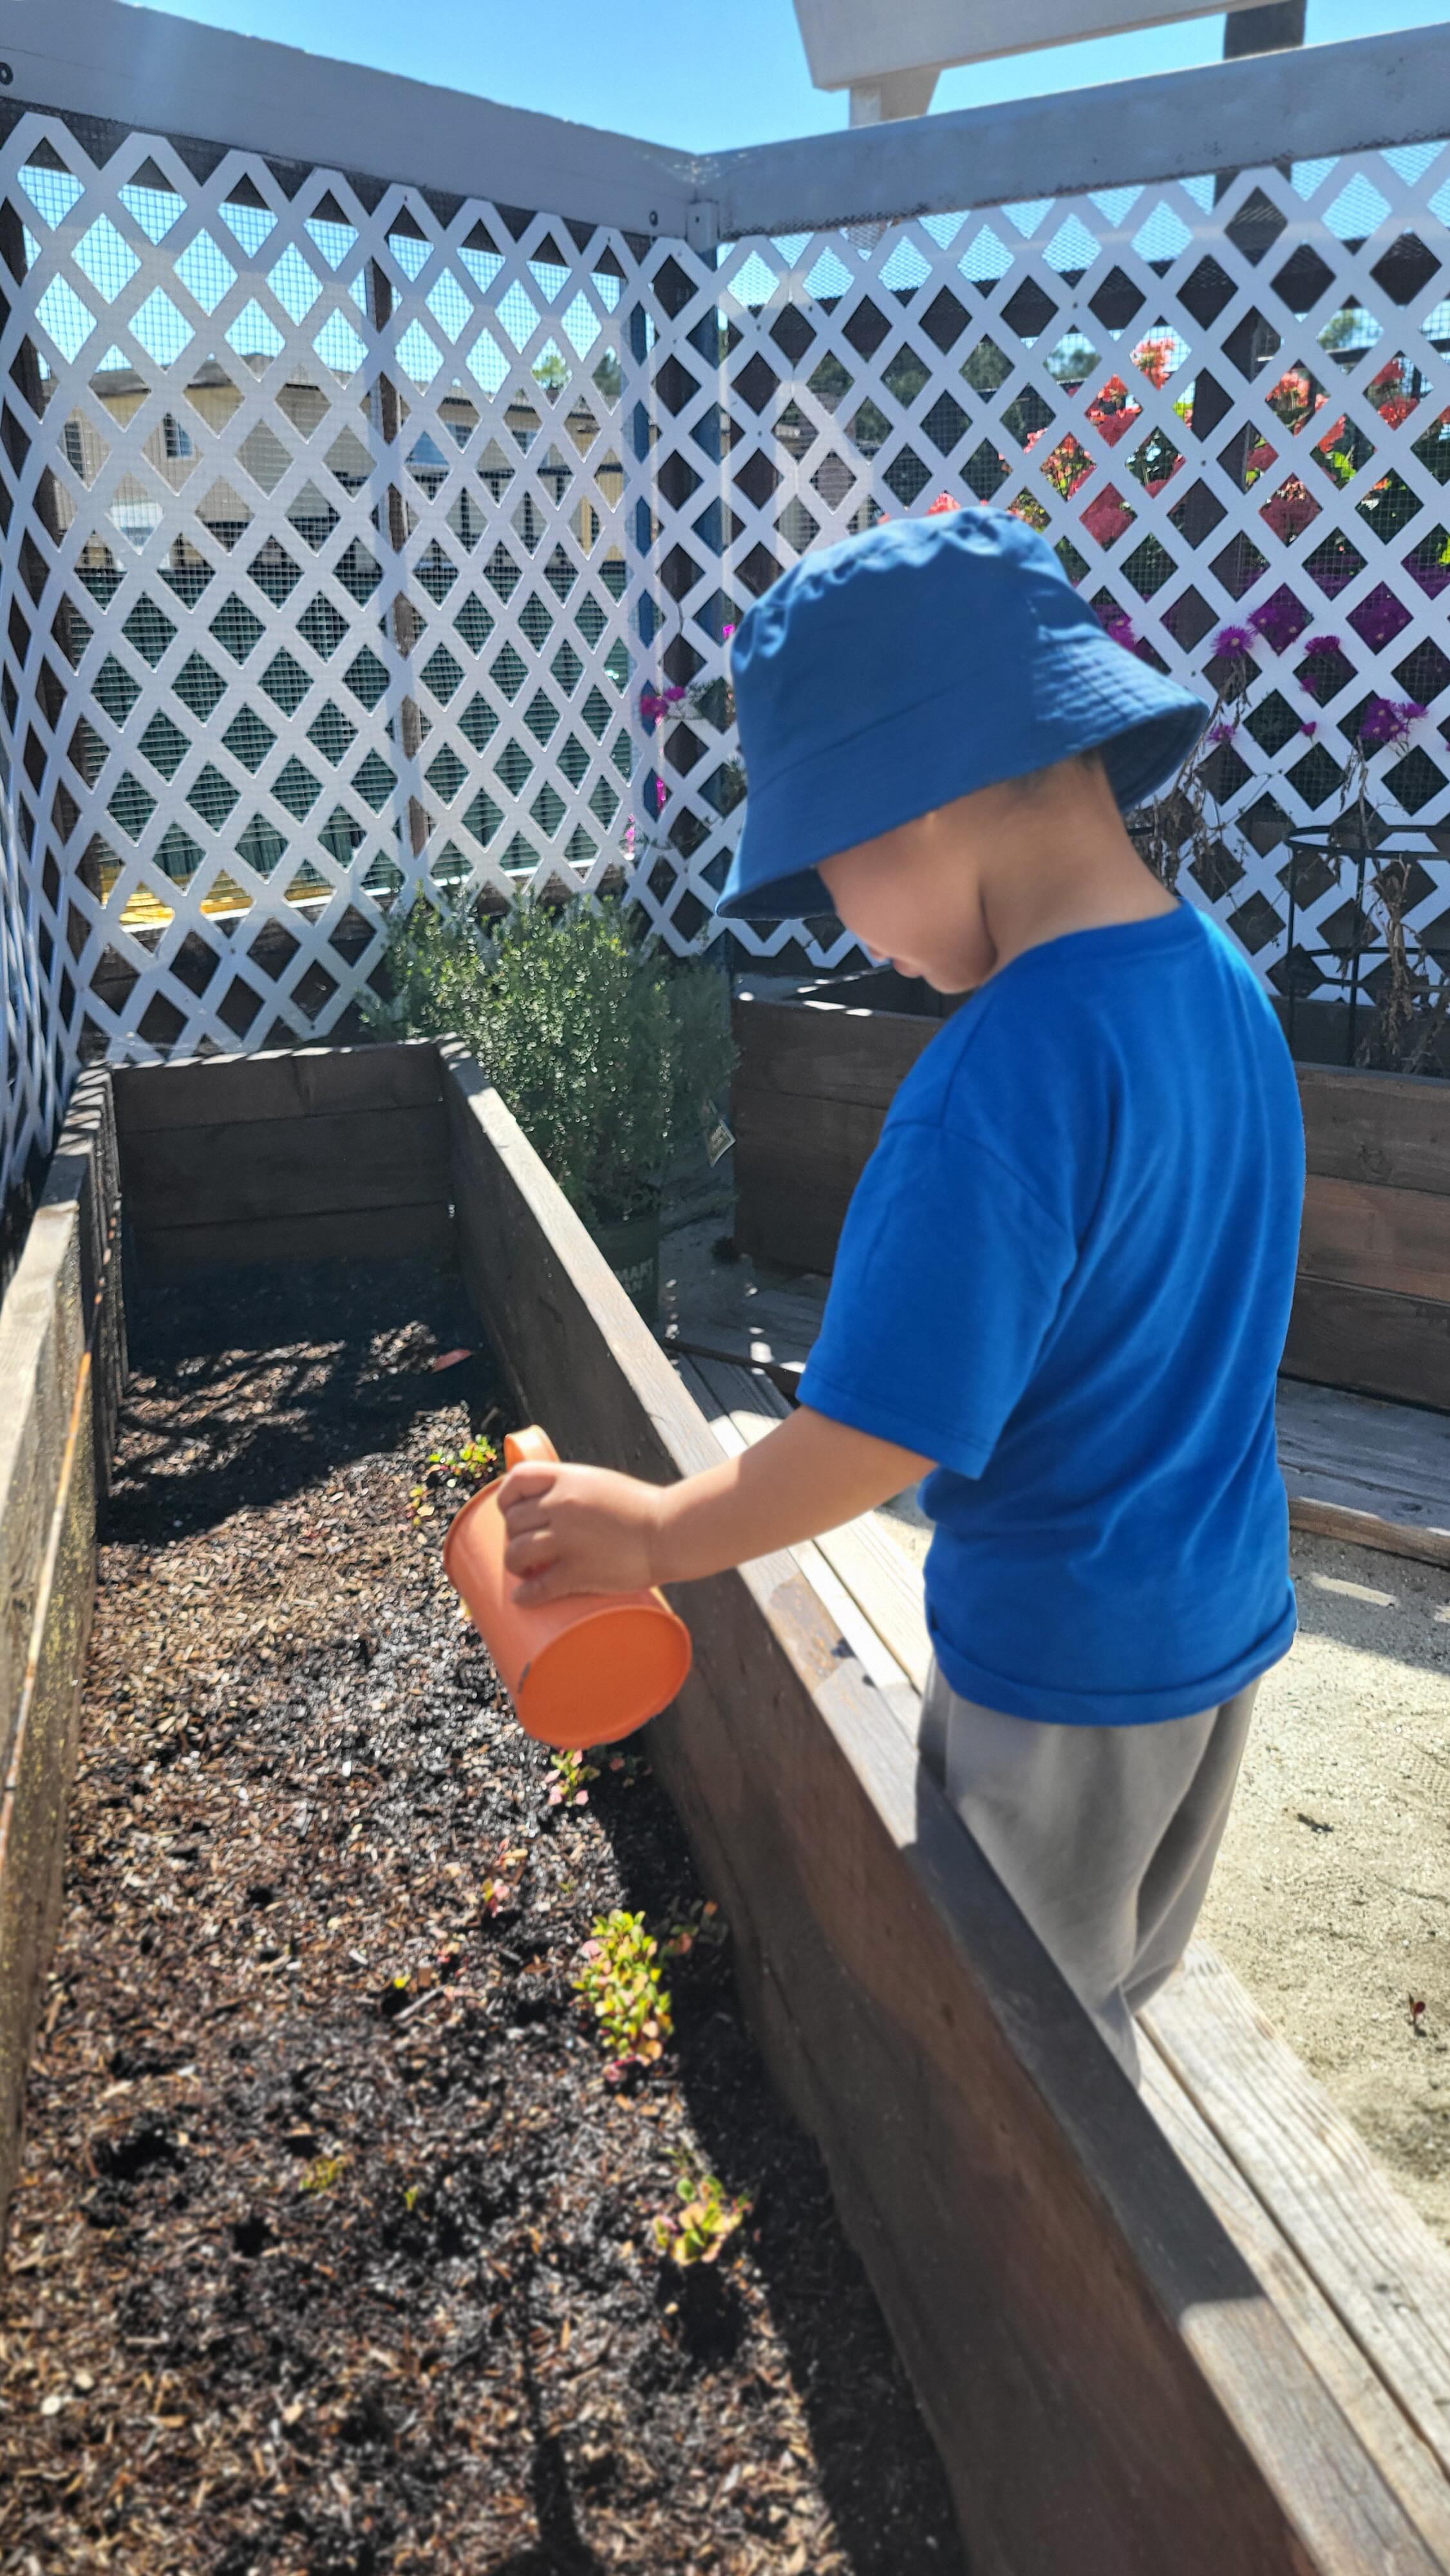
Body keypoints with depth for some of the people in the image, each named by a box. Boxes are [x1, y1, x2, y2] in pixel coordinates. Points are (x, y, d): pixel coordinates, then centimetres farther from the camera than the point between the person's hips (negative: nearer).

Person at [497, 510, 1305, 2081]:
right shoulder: (1224, 984, -3)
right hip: (1225, 1614, 9)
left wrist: (659, 1534, -15)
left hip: (1063, 1659, -8)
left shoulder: (1005, 1077, -31)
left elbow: (880, 1434, -29)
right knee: (1119, 1982, 30)